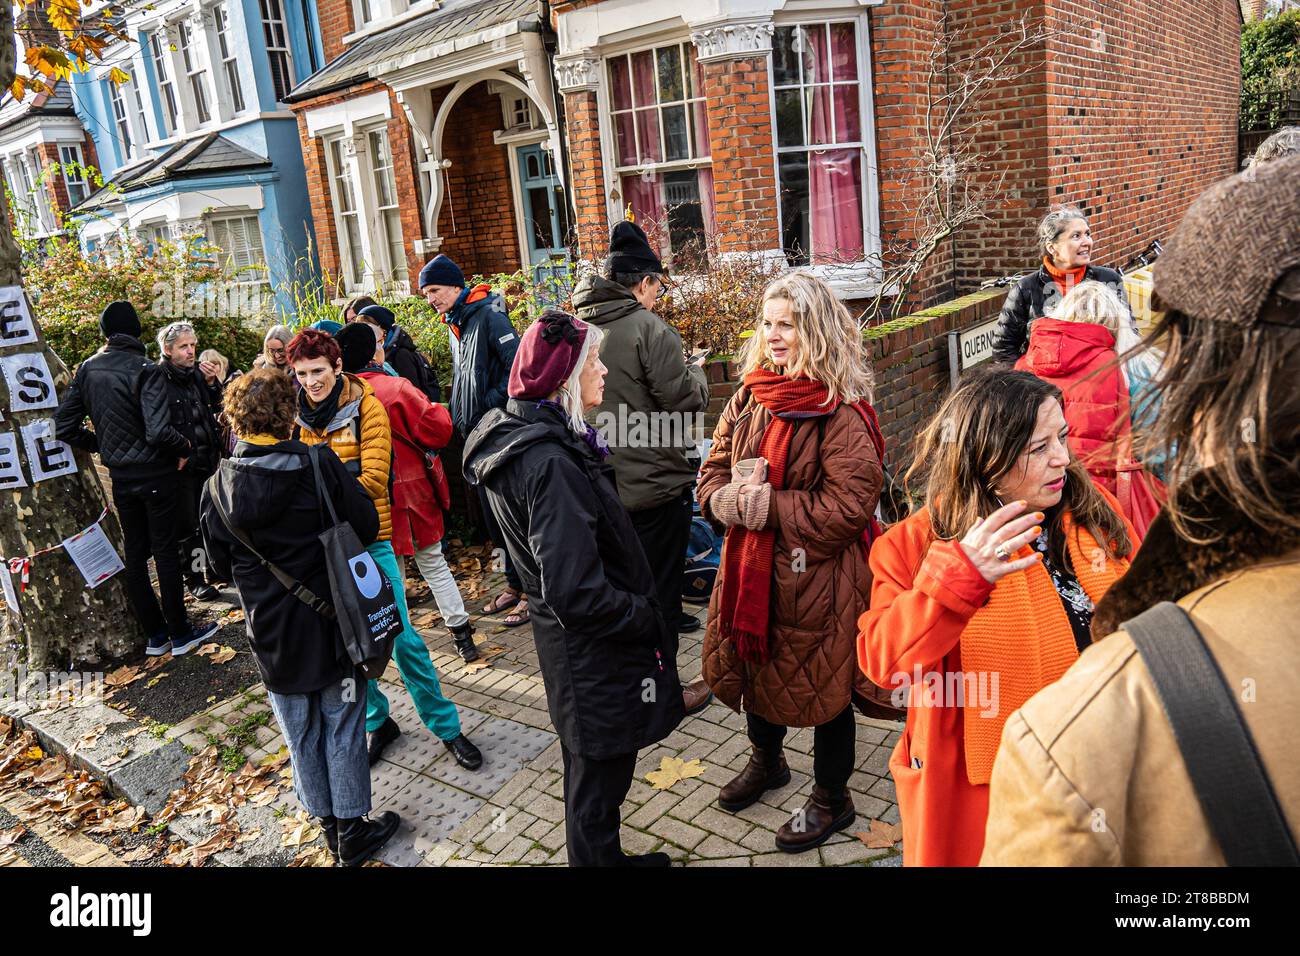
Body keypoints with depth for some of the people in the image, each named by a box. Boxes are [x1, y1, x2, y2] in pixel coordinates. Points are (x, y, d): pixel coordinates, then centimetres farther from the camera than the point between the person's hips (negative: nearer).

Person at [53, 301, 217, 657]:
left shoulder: (87, 370, 2)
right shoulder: (145, 370, -17)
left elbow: (64, 428, 3)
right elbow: (159, 432, -27)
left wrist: (102, 445, 16)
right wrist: (185, 448, -8)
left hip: (120, 477, 5)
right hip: (156, 476, -5)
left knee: (135, 554, 13)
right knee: (166, 553, 3)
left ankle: (155, 634, 21)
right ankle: (180, 634, 12)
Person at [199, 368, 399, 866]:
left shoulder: (219, 487, -9)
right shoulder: (320, 465, -17)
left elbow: (221, 563, 2)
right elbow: (366, 526, -8)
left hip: (270, 632, 2)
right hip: (331, 622, -2)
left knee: (300, 732, 18)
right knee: (342, 726, 13)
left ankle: (328, 822, 33)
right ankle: (353, 829, 24)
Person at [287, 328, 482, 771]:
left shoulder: (367, 407, -8)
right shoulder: (298, 415, 2)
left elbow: (374, 479, -14)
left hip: (369, 539, -3)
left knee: (401, 637, -1)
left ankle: (445, 725, 15)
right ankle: (377, 723, 31)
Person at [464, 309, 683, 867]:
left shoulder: (522, 438, 2)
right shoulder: (552, 464, -29)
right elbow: (577, 594, -32)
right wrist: (648, 621, -17)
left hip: (570, 642, 10)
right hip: (594, 653, -10)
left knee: (589, 767, 27)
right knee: (599, 777, 11)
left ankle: (605, 857, 48)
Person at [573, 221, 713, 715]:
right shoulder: (648, 328, -17)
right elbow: (686, 400, -19)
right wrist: (696, 372, 3)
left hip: (601, 484, 7)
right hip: (654, 486, -7)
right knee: (660, 591, 8)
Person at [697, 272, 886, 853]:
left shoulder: (840, 413, -18)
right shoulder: (748, 398, 4)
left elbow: (850, 505, -23)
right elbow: (712, 474, 8)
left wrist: (767, 506, -23)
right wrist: (729, 500, -15)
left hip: (815, 581, -7)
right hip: (751, 569, 7)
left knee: (821, 687, 11)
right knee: (753, 668, 25)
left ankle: (831, 800, 36)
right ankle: (766, 762, 54)